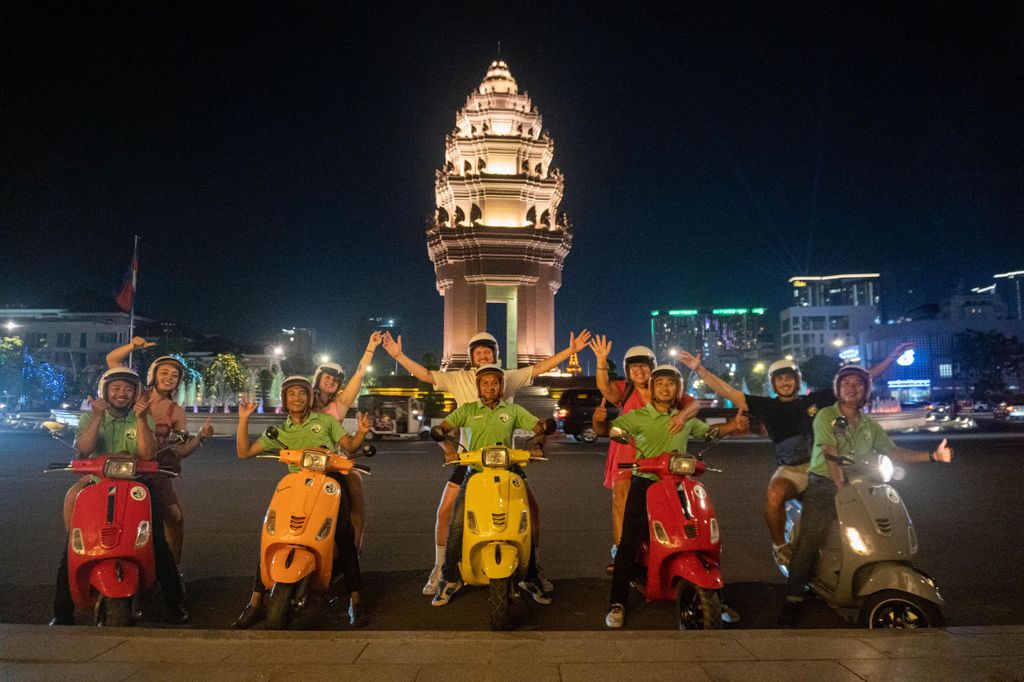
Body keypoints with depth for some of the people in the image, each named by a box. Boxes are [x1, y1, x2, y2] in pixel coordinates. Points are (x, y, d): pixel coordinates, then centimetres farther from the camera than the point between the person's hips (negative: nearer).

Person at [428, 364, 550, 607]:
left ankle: (530, 579, 12)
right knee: (456, 526, -13)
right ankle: (449, 579, 4)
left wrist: (536, 445, -11)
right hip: (475, 472, 0)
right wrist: (448, 447, -15)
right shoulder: (467, 410, 12)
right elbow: (441, 428, 4)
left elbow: (540, 428, 10)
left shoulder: (513, 410, 13)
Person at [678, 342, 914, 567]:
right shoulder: (767, 406, 7)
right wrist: (699, 369, -7)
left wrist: (891, 358, 13)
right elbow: (728, 392, 1)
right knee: (773, 496, -33)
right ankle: (779, 546, -8)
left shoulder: (816, 399, 11)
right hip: (790, 469, -2)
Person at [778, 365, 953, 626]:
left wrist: (932, 456, 4)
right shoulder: (826, 416, -3)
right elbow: (831, 455, -13)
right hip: (823, 486, -6)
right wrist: (841, 487, -23)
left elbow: (894, 452, 16)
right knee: (808, 542, -16)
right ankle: (793, 599, -15)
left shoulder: (869, 425, 17)